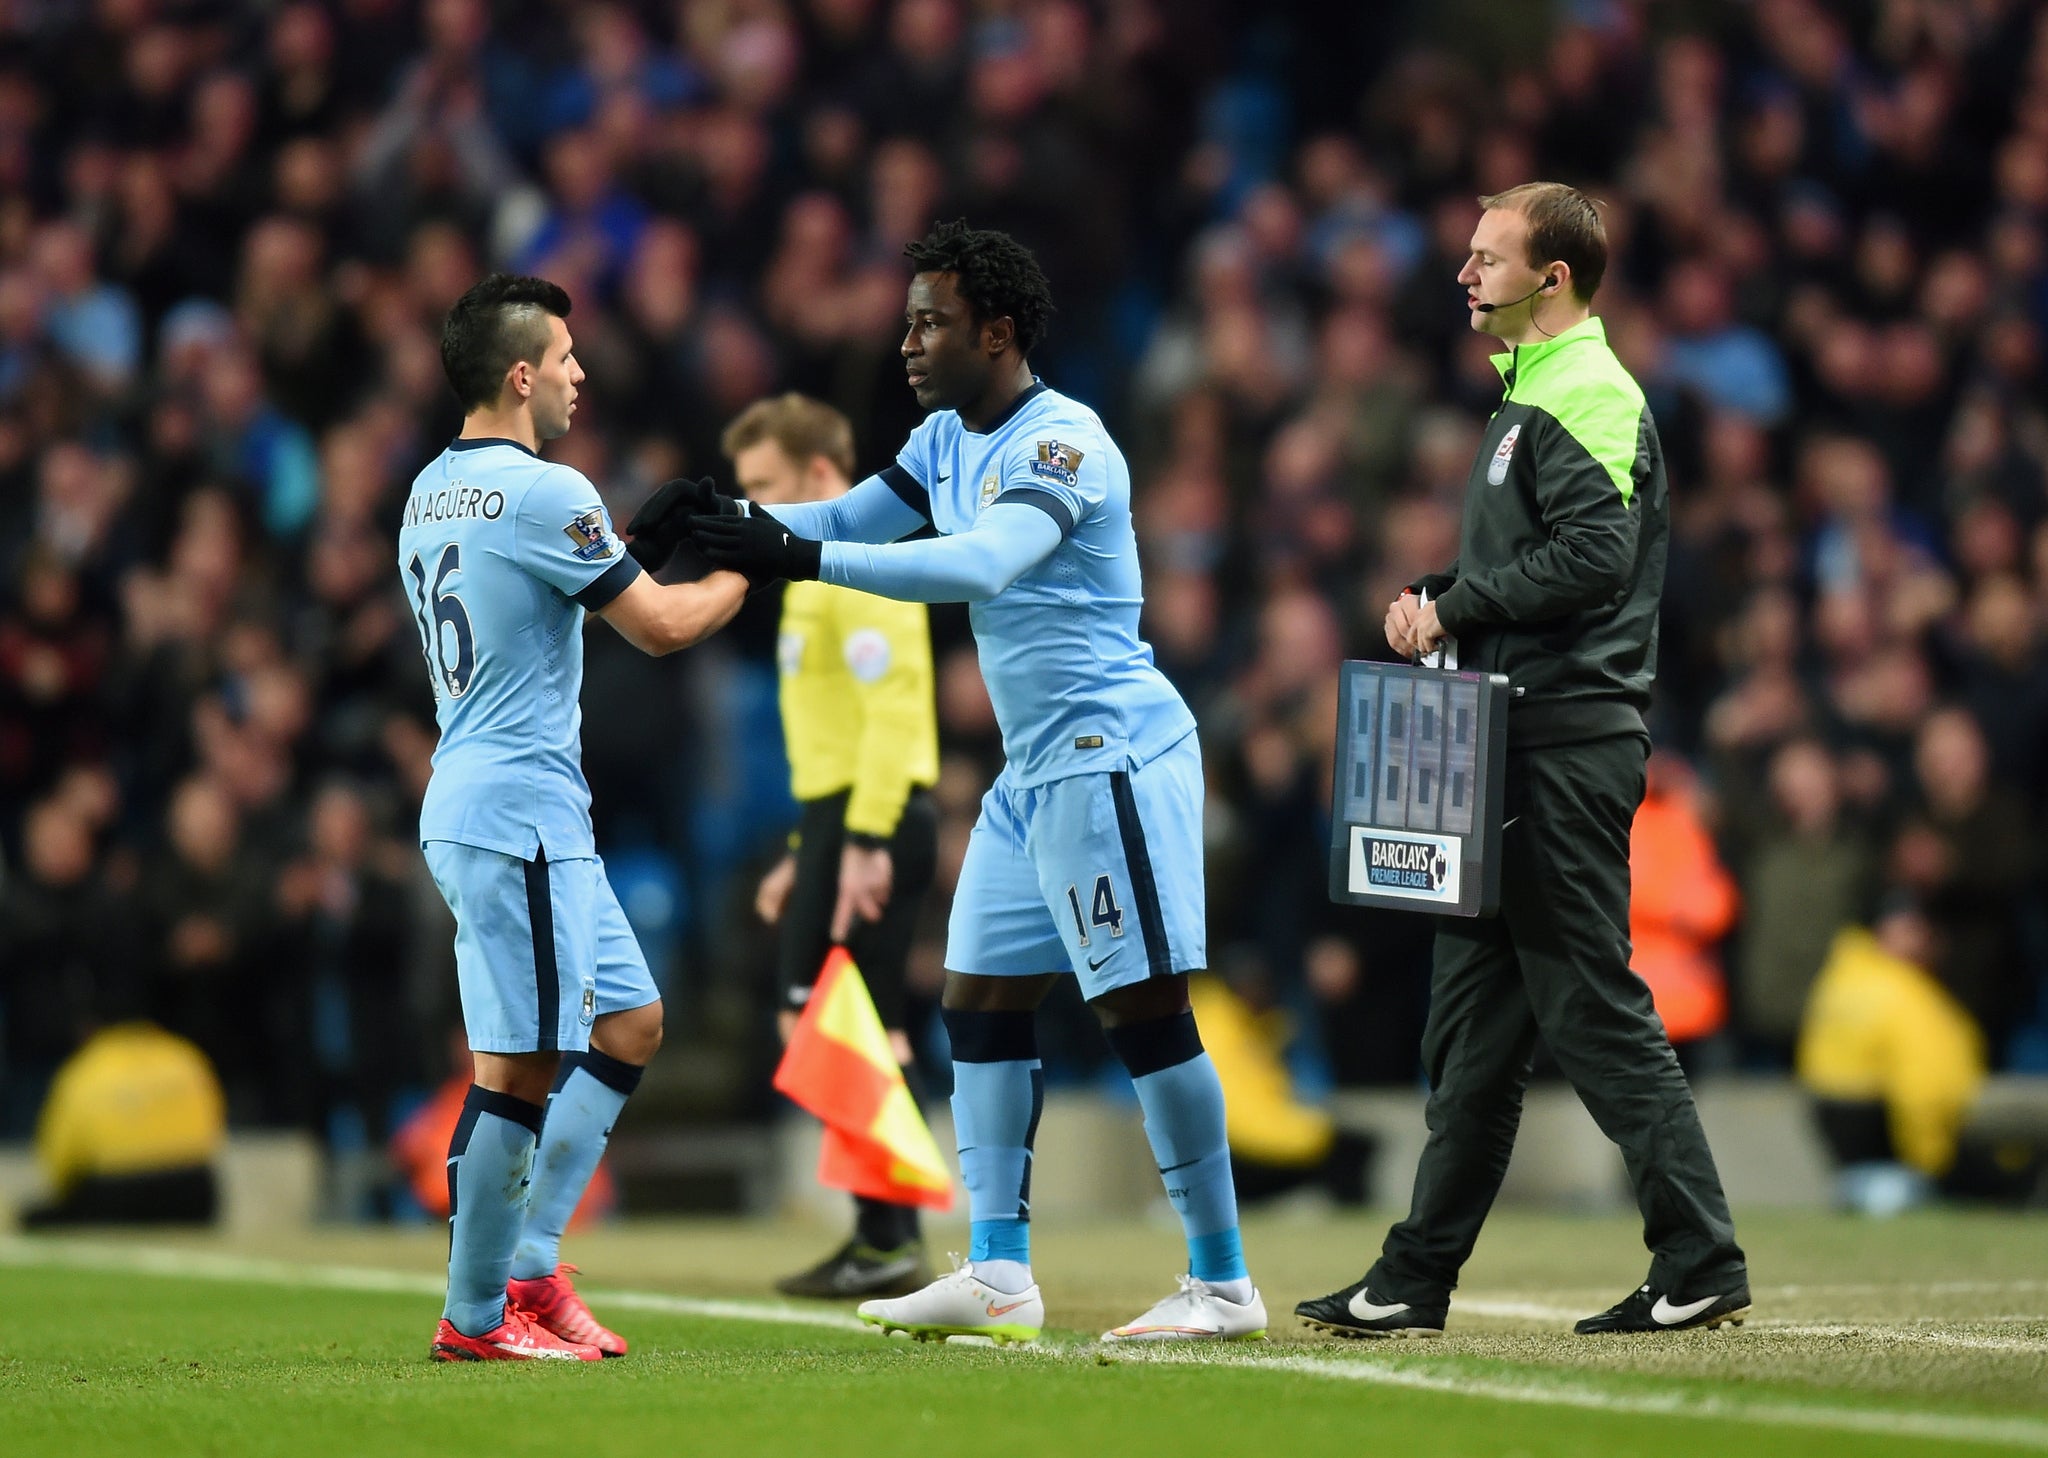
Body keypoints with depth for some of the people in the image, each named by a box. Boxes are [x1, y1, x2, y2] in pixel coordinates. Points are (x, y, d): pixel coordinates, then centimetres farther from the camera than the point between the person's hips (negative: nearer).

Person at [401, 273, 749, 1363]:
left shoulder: (430, 493, 14)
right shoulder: (545, 494, -15)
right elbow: (661, 627, -10)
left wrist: (653, 544, 21)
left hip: (470, 806, 10)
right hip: (518, 813, -10)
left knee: (629, 1023, 15)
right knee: (520, 1066, -6)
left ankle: (530, 1266, 14)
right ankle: (474, 1316, -2)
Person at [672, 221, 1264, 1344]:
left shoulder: (1063, 442, -18)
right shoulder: (948, 439, 12)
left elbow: (981, 566, -32)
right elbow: (846, 522, 15)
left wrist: (805, 559, -38)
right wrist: (741, 524, -6)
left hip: (1112, 752, -10)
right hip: (1036, 770, 10)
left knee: (1142, 1005, -9)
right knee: (981, 997, 8)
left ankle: (1223, 1282, -4)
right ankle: (998, 1275, 11)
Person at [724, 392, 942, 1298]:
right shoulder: (823, 569, 22)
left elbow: (891, 711, -20)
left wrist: (863, 842, -25)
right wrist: (809, 852, 25)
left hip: (873, 817, -10)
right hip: (843, 817, 10)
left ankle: (889, 1244, -7)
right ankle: (887, 1234, 12)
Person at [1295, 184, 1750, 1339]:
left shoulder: (1588, 395, -11)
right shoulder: (1533, 396, 21)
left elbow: (1594, 553, -23)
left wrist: (1456, 607, -14)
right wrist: (1438, 597, 7)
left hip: (1570, 744, -11)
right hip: (1519, 749, 11)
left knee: (1594, 1007, -9)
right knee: (1474, 1016, 11)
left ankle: (1702, 1263, -6)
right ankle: (1418, 1281, 14)